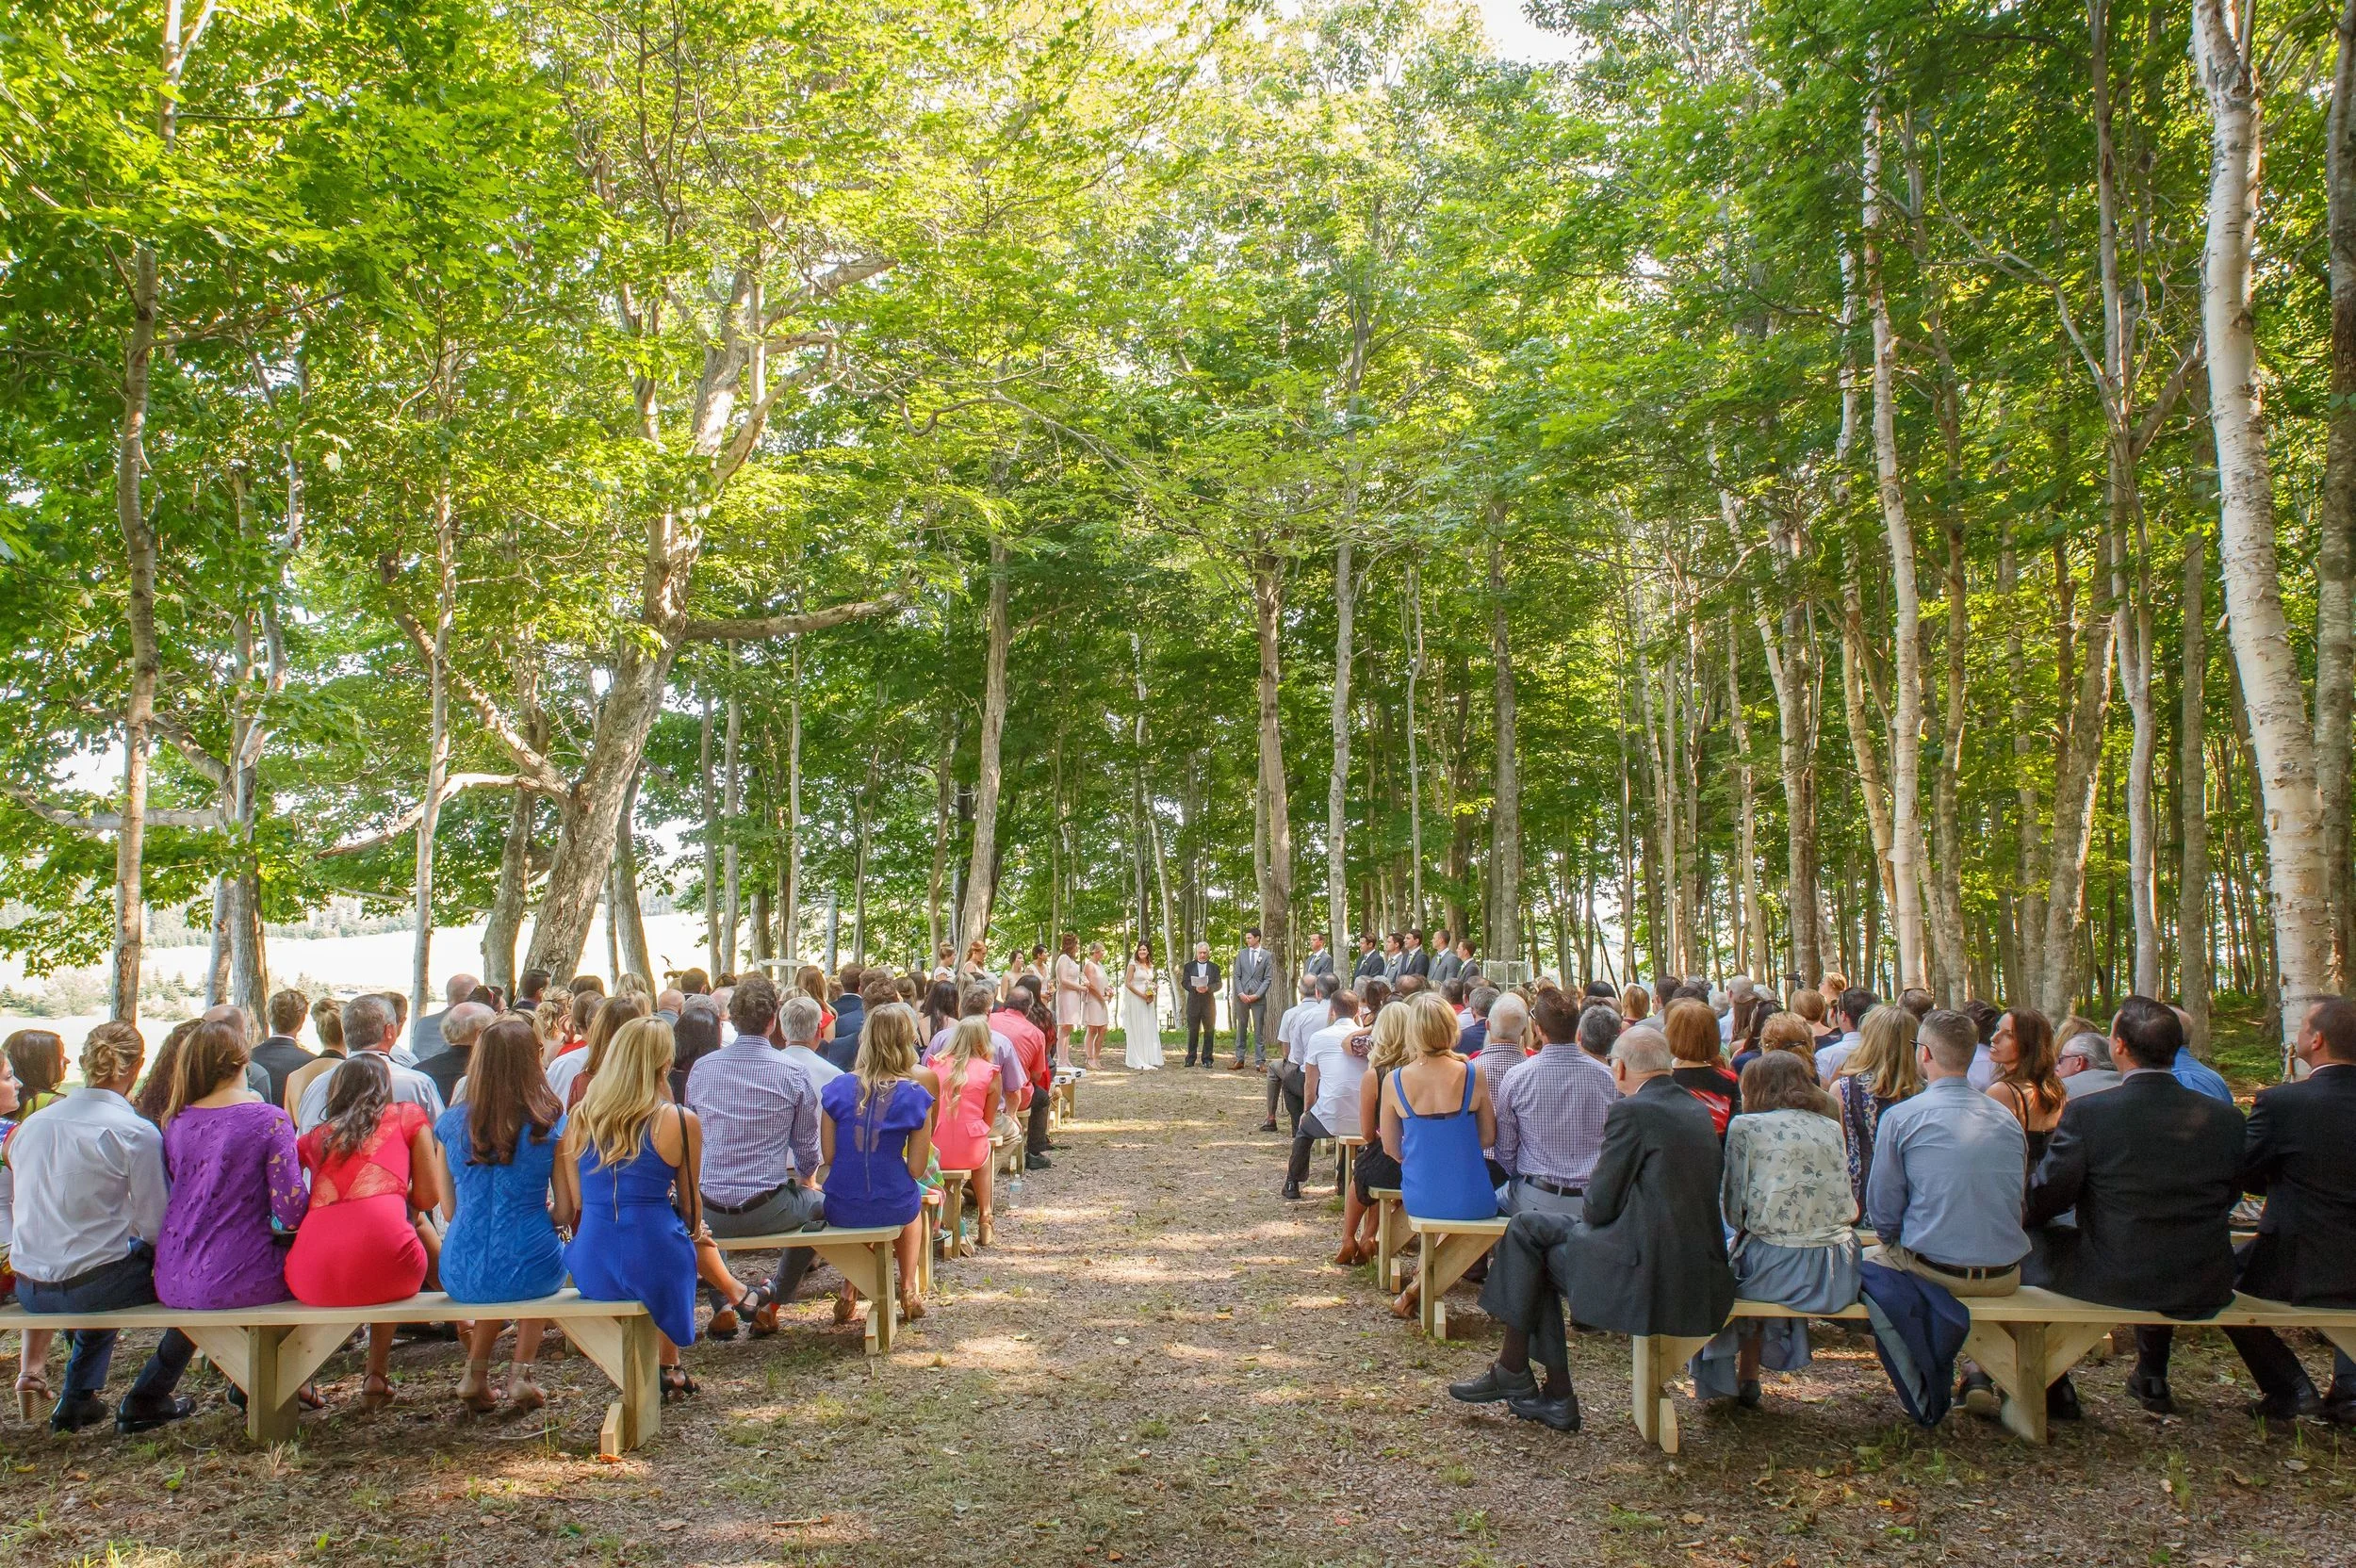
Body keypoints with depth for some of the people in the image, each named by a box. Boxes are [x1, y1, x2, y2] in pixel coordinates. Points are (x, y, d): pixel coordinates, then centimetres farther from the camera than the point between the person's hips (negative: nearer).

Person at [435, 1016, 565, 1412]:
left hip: (463, 1276, 3)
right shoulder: (549, 1123, -9)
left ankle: (475, 1372, 26)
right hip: (529, 1271, -3)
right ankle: (520, 1374, 23)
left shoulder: (451, 1123, -1)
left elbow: (449, 1210, 8)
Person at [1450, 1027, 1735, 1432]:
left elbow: (1600, 1205, -13)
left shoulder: (1631, 1111, -13)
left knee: (1525, 1232, 6)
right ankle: (1556, 1398, 21)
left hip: (1650, 1273, -9)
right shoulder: (1698, 1110, 12)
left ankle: (1511, 1372, 14)